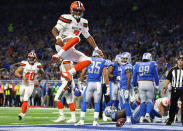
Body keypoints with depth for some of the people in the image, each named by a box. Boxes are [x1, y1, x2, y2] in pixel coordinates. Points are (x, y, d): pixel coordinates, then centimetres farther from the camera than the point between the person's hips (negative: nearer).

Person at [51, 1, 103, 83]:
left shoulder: (83, 23, 16)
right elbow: (55, 29, -13)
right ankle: (58, 55, -40)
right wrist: (58, 38, -34)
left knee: (88, 60, -6)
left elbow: (88, 37, 24)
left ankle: (68, 73, -14)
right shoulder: (67, 19, -6)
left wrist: (97, 49, 16)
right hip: (62, 46, -7)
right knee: (76, 38, -34)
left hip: (70, 50, 7)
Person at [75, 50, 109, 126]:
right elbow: (105, 75, -2)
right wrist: (107, 85, 3)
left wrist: (80, 82, 19)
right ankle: (95, 121, 3)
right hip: (98, 84, -1)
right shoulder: (103, 62, 2)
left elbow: (83, 73, 8)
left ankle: (81, 121, 5)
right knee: (97, 103, 7)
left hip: (89, 83, 1)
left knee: (85, 102, 8)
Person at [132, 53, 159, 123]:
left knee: (143, 101, 10)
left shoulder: (137, 65, 7)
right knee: (150, 100, 8)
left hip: (141, 83, 2)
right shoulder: (152, 64, 0)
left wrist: (134, 85, 23)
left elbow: (134, 77, 12)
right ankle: (147, 114, -13)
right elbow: (155, 75, 7)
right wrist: (157, 84, 20)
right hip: (149, 83, -2)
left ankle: (142, 117, 5)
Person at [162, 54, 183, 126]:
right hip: (174, 90, 2)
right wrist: (165, 87, -2)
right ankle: (170, 120, 16)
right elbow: (168, 79, 8)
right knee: (172, 105, 6)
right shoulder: (173, 70, 7)